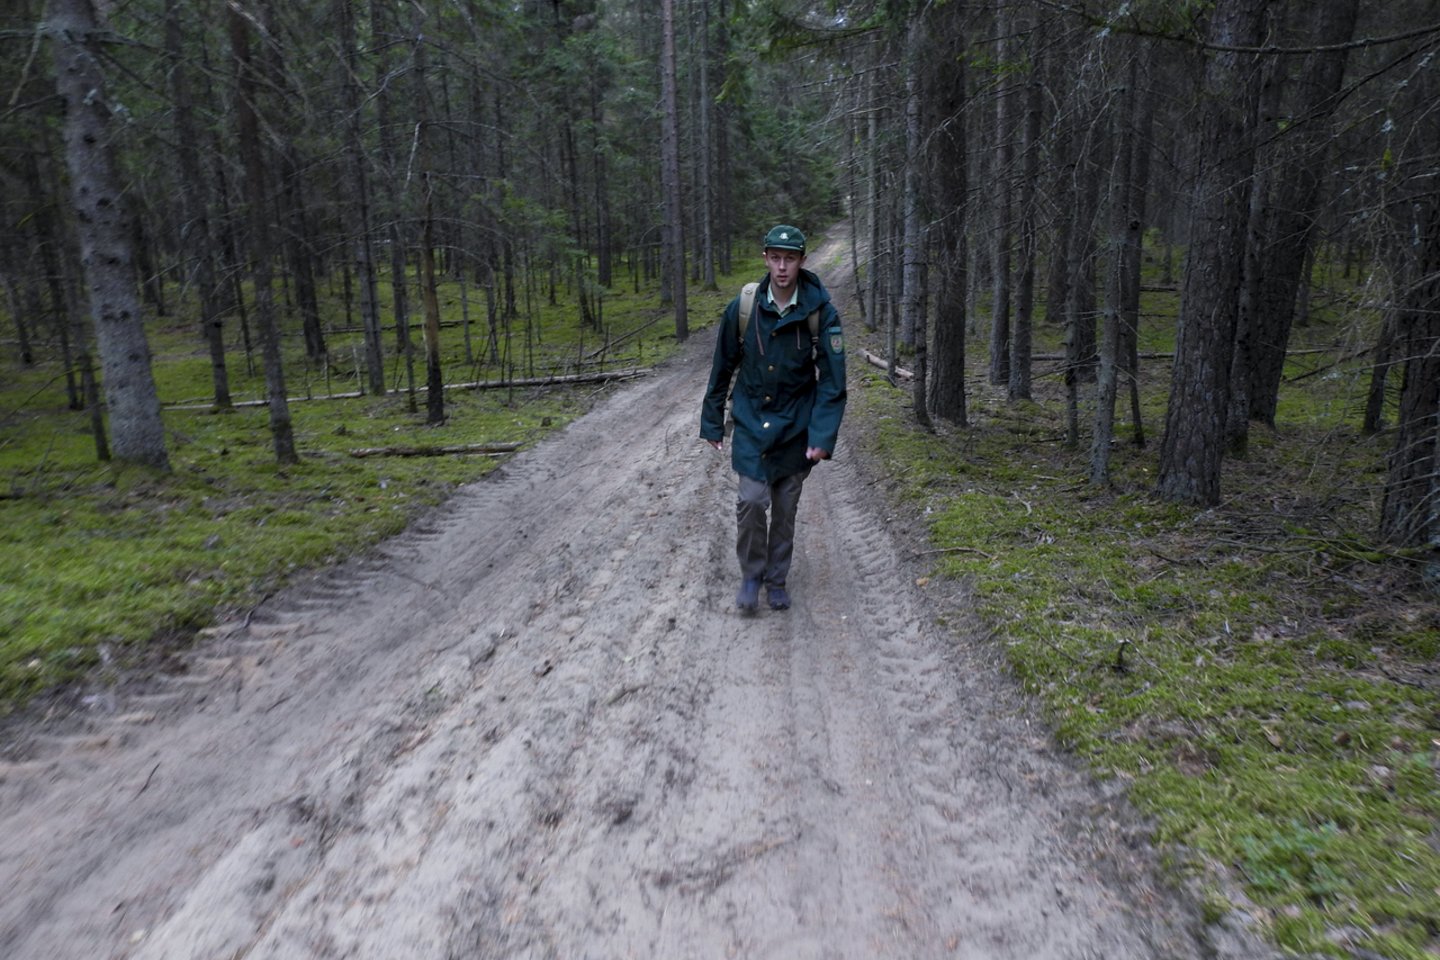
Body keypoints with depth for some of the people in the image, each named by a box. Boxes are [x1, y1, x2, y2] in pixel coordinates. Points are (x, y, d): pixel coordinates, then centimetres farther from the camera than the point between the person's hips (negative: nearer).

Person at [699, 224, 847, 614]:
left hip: (796, 424, 0)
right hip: (751, 421, 0)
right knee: (752, 500, -10)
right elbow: (722, 369, 2)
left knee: (786, 507, 9)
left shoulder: (819, 311, -11)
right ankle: (752, 574, 13)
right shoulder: (742, 308, -9)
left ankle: (777, 579, 27)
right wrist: (712, 422, 6)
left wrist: (823, 436, -16)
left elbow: (832, 378, -9)